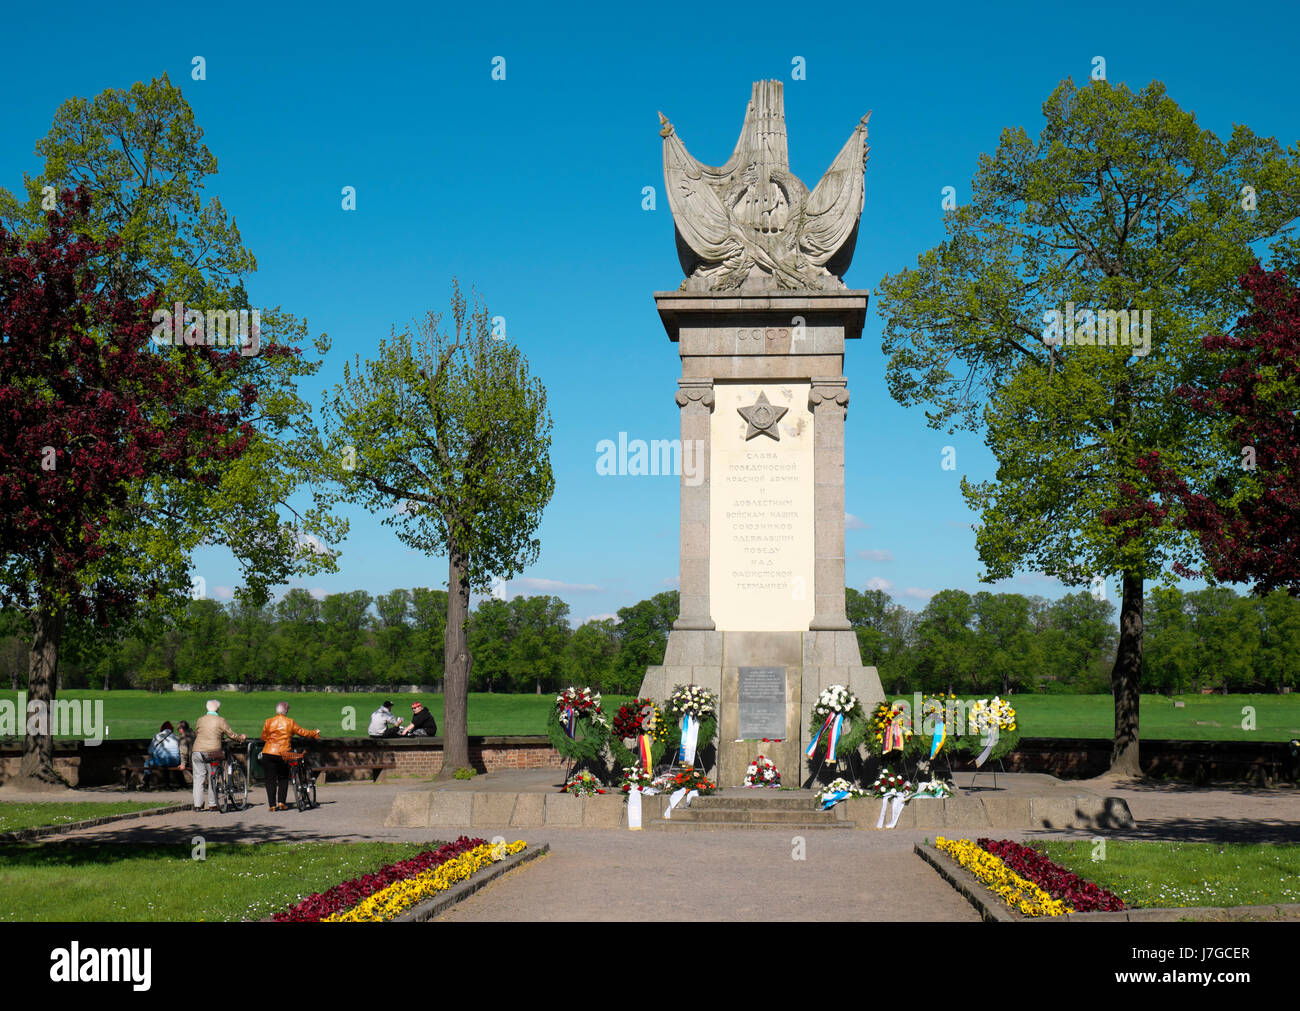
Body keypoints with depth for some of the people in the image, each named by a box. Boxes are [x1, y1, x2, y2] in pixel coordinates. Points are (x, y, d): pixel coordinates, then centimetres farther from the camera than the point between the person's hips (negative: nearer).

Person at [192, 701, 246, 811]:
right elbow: (232, 735, 4)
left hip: (198, 751, 2)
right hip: (212, 752, -2)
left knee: (198, 778, 5)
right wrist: (241, 737, 23)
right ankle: (212, 805, 10)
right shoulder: (220, 721, 0)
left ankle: (197, 805, 3)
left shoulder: (200, 721, 10)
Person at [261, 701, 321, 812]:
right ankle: (281, 803, 6)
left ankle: (272, 805, 2)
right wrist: (315, 733, 23)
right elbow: (303, 733, 6)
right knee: (283, 779, 15)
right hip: (283, 755, 0)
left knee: (270, 780, 6)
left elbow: (263, 737, 10)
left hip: (268, 753, 0)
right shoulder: (290, 723, -1)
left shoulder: (268, 722, 1)